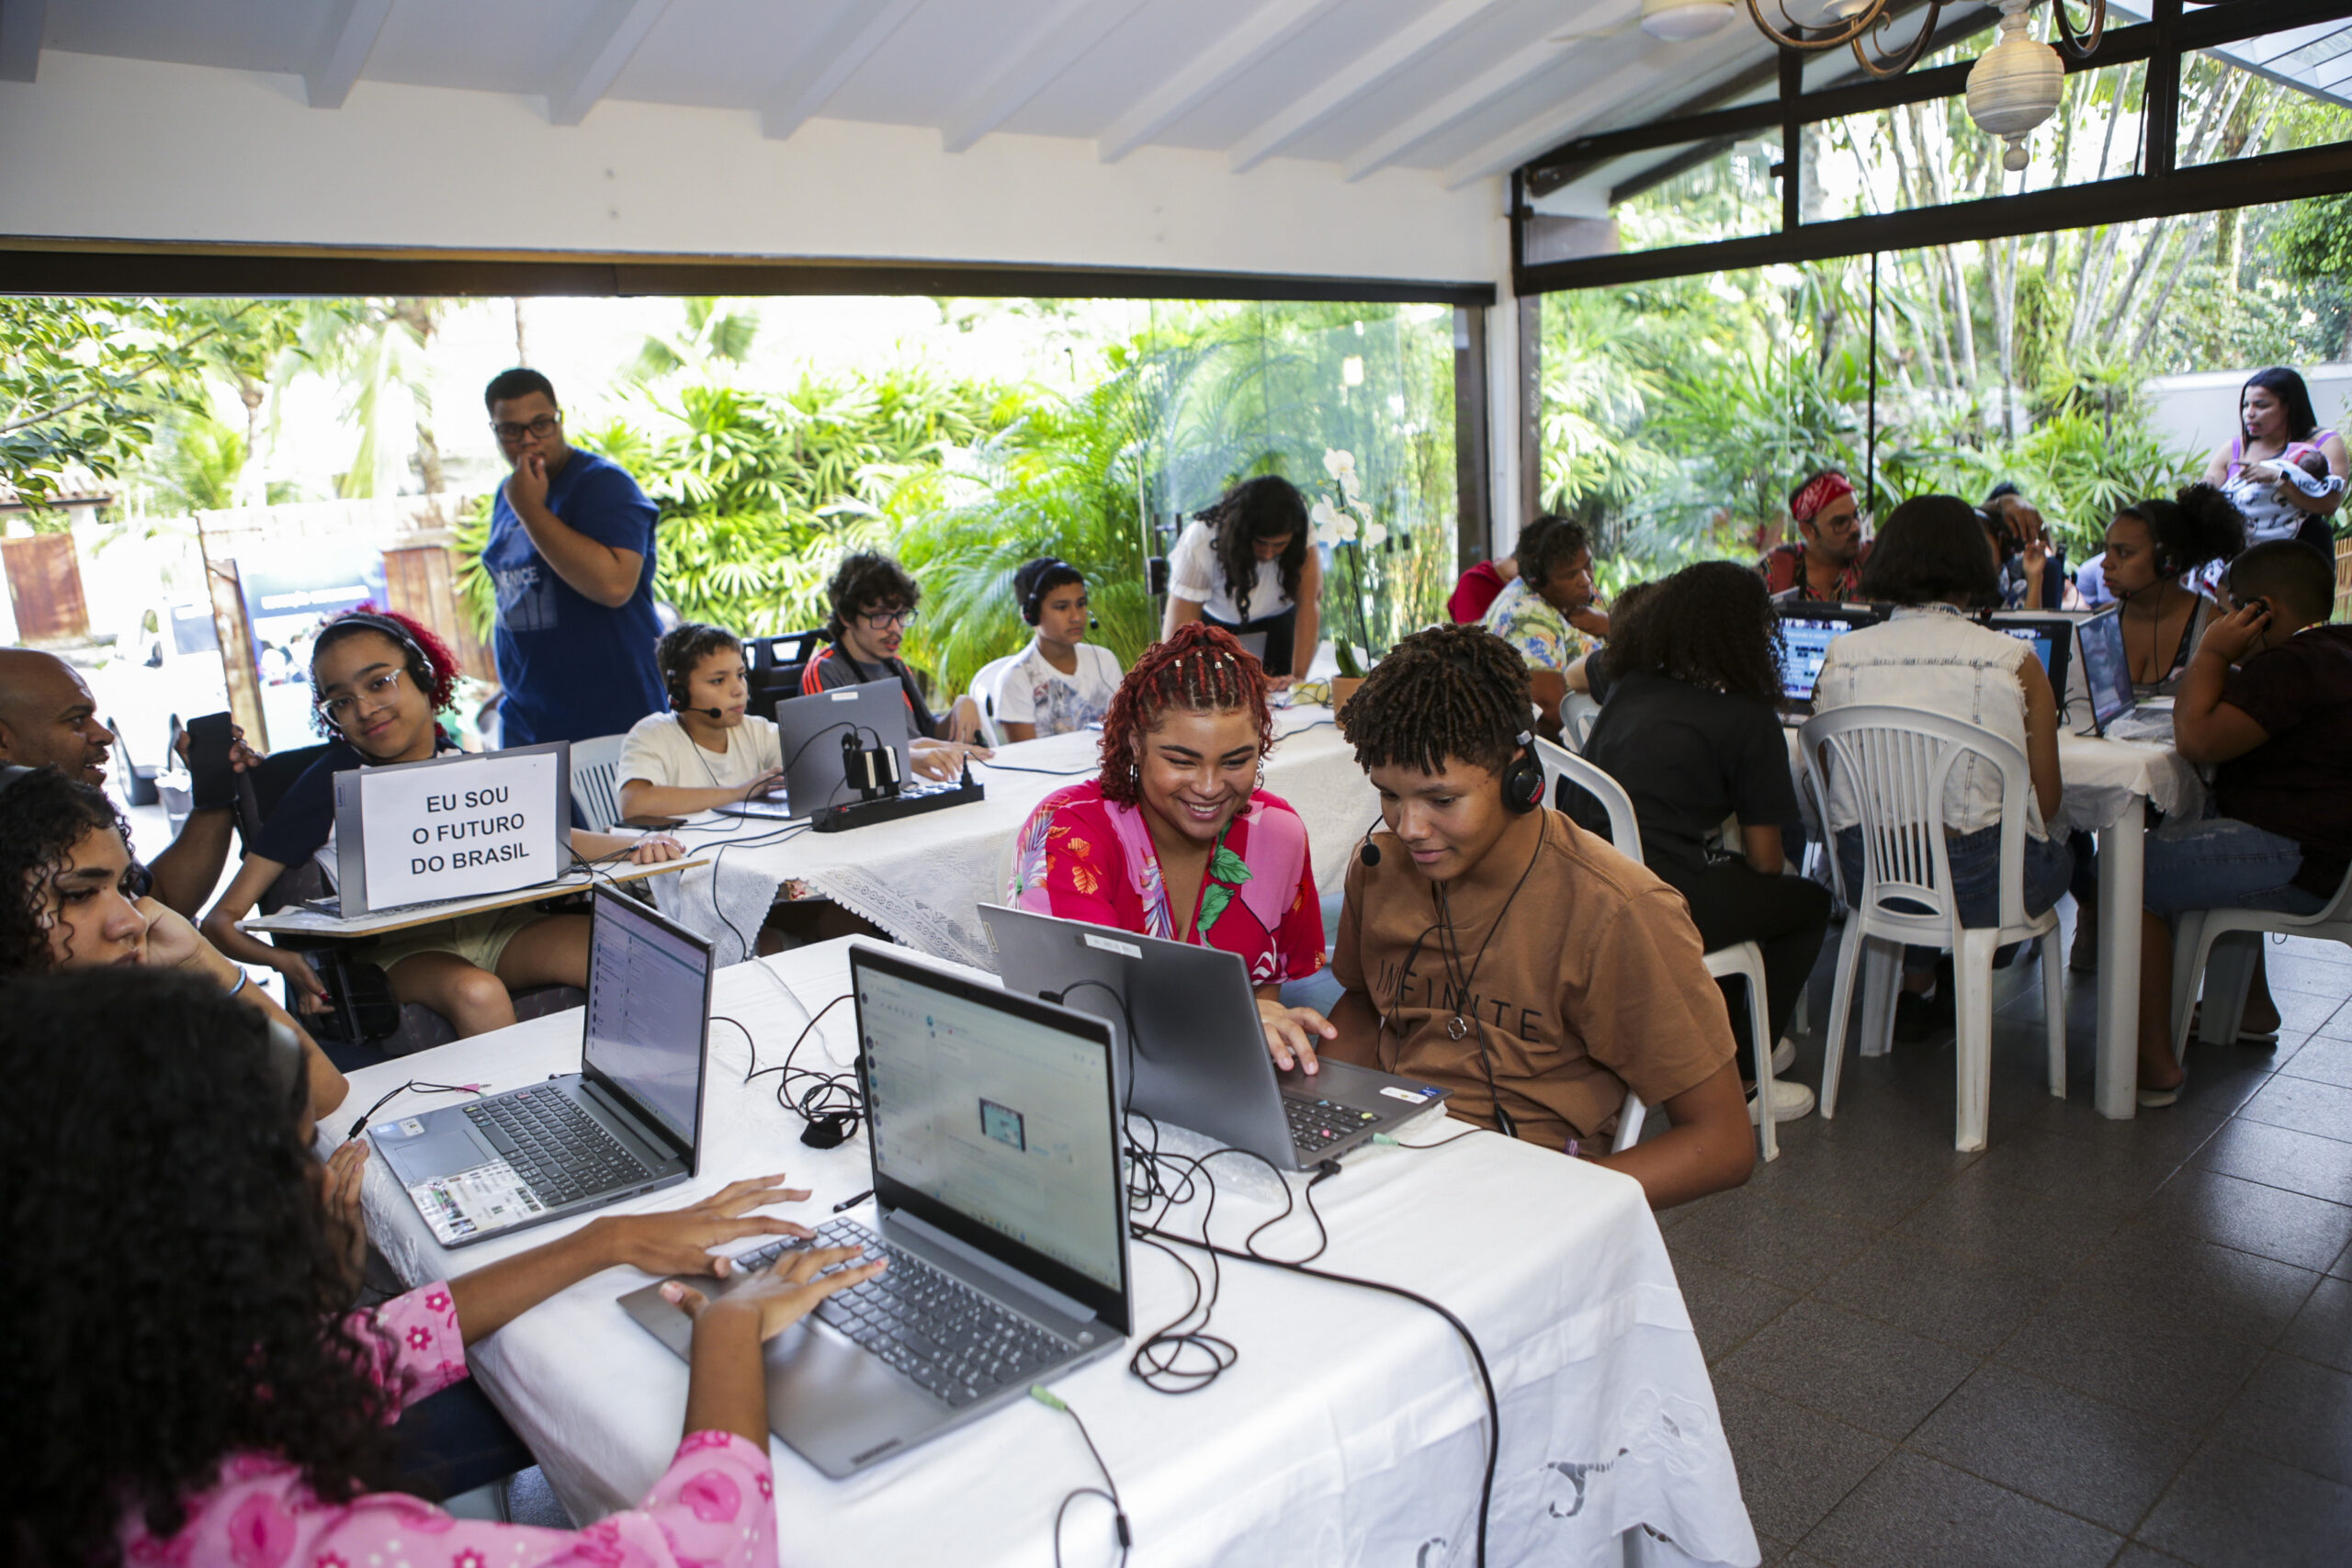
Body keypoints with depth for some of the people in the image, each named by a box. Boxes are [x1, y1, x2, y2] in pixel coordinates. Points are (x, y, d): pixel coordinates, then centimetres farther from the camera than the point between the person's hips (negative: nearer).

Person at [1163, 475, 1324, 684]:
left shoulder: (1301, 532, -30)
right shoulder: (1199, 543, -36)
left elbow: (1310, 602, -34)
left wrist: (1298, 676, -42)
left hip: (1278, 620, 1)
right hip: (1214, 621, -1)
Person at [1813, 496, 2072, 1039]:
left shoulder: (1840, 656, 0)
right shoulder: (2015, 661, -7)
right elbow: (2046, 804, 1)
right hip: (1976, 888, -2)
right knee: (2058, 856, 32)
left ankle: (1915, 984, 28)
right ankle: (1950, 986, 27)